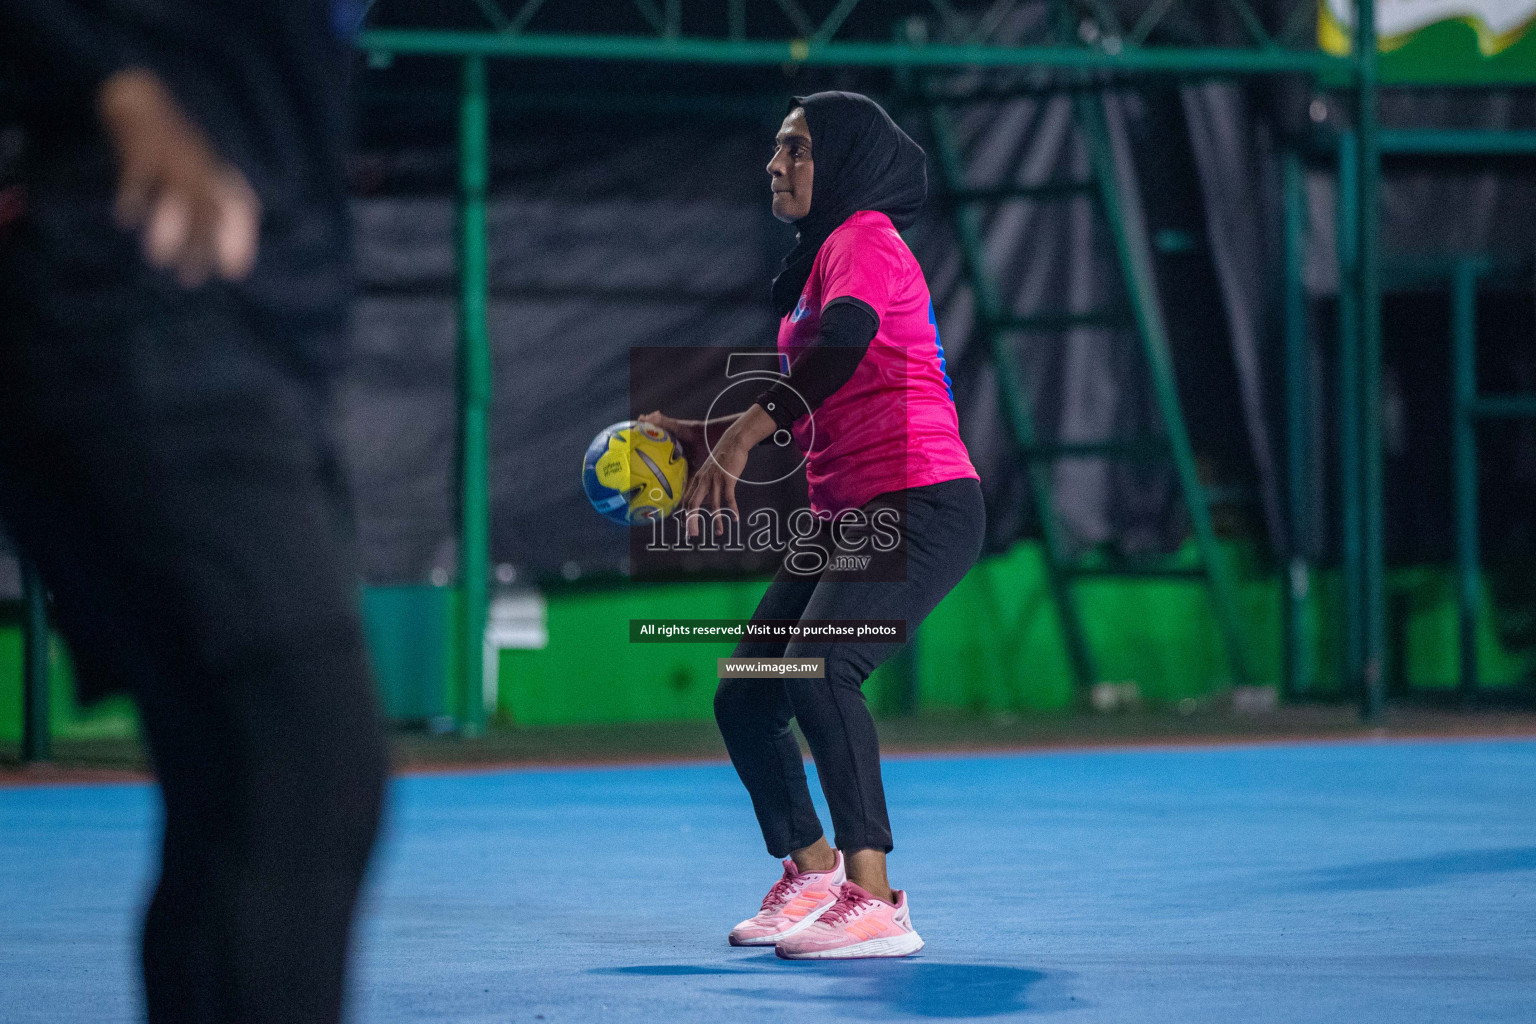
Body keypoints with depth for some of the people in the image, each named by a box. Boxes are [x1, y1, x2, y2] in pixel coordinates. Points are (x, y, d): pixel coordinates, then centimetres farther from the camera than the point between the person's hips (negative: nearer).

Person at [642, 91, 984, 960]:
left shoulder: (865, 239, -8)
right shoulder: (821, 255, 22)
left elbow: (842, 345, -29)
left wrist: (740, 440, -32)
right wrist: (703, 434, 26)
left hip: (919, 506, -10)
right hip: (843, 515, 10)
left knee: (820, 673, -28)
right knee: (744, 700, 9)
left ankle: (875, 902, -28)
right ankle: (812, 872, 29)